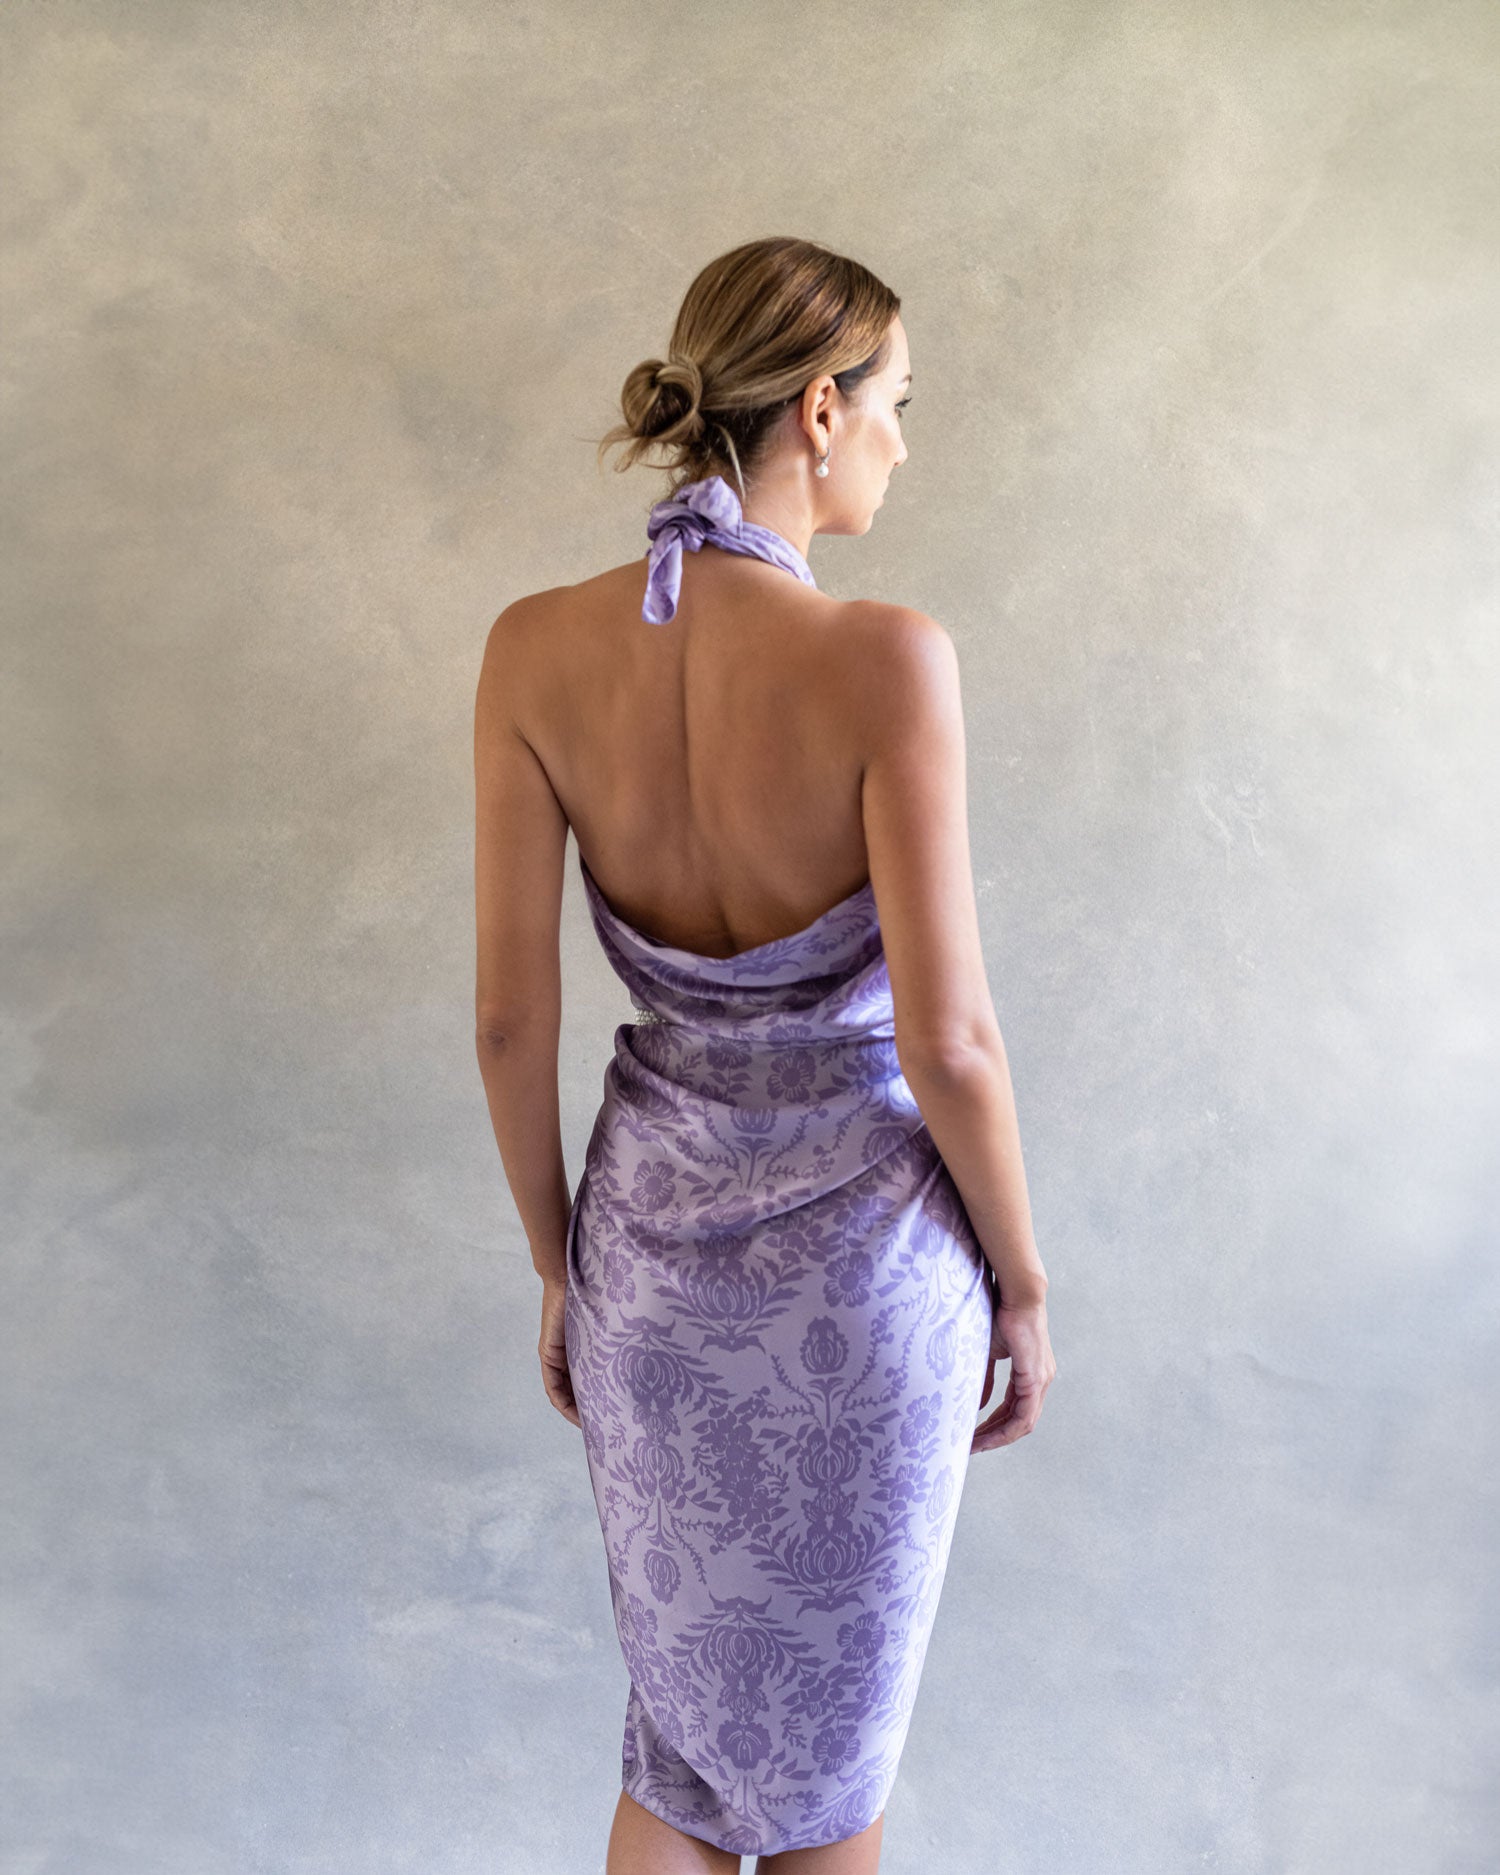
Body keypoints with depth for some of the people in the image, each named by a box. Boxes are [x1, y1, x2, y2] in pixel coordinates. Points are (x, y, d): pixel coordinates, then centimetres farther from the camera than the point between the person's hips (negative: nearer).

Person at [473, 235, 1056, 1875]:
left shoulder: (537, 649, -10)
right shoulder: (887, 660, -22)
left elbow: (510, 1014, -6)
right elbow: (948, 1038, -20)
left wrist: (558, 1266, 8)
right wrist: (1022, 1285, -3)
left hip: (660, 1239, 4)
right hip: (860, 1253, -3)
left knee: (684, 1693, 25)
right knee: (828, 1722, 21)